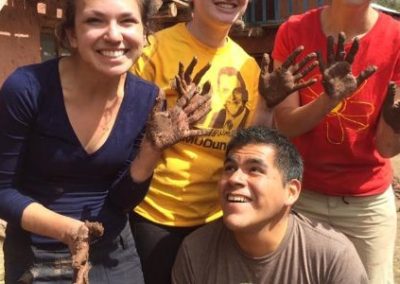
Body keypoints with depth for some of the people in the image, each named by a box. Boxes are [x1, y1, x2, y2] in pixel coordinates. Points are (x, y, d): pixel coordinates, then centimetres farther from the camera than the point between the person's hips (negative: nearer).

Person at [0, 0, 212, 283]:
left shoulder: (146, 99, -10)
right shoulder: (28, 88, -21)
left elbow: (121, 201, -3)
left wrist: (153, 148, -19)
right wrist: (67, 229, -27)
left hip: (114, 252, 4)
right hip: (38, 258, -3)